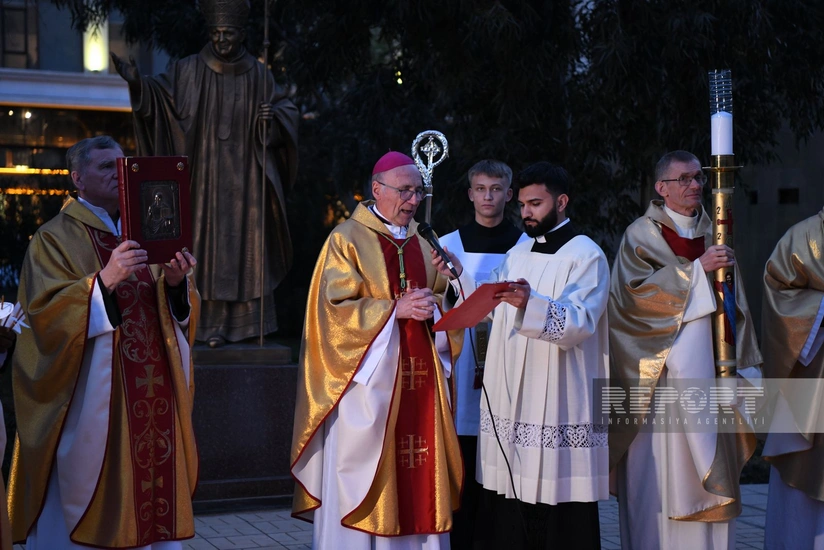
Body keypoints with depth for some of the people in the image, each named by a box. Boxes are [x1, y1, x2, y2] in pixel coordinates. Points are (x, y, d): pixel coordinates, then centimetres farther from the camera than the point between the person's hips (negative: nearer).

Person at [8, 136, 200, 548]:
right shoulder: (55, 239, 0)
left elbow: (179, 312, 13)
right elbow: (45, 313, -13)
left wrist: (175, 282, -9)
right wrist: (105, 279, -25)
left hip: (152, 389, 5)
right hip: (91, 397, -5)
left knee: (155, 488, 4)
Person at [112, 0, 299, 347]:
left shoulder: (258, 74, 5)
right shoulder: (191, 70, -1)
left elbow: (286, 109, 11)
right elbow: (160, 94, -11)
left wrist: (274, 117, -12)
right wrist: (137, 82, -31)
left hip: (246, 175, 2)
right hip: (207, 174, -1)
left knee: (247, 242, 4)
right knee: (210, 241, -2)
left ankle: (249, 318, 11)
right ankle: (213, 323, 1)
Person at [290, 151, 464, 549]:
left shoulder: (421, 243, 15)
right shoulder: (347, 239, -3)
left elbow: (439, 298, 19)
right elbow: (334, 308, -11)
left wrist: (431, 307, -4)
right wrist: (394, 309, -17)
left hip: (419, 379, 6)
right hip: (367, 381, -5)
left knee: (418, 476, 5)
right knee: (361, 478, -4)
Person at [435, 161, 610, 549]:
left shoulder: (586, 256, -5)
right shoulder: (517, 254, 17)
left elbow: (579, 324, -19)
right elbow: (493, 310, 17)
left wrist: (531, 303, -35)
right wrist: (458, 275, 6)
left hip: (558, 405, -6)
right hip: (511, 401, 7)